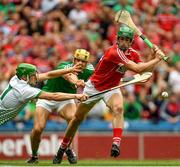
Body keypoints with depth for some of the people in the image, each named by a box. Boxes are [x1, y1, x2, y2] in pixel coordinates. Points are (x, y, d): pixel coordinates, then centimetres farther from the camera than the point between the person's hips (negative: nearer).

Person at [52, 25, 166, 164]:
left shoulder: (132, 53, -6)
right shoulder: (114, 52, -30)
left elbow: (144, 69, -9)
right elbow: (137, 69, -36)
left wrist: (154, 57, -23)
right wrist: (156, 60, -30)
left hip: (112, 88, 4)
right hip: (94, 87, -4)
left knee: (118, 108, -30)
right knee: (78, 118, 9)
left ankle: (116, 144, -42)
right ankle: (62, 149, 29)